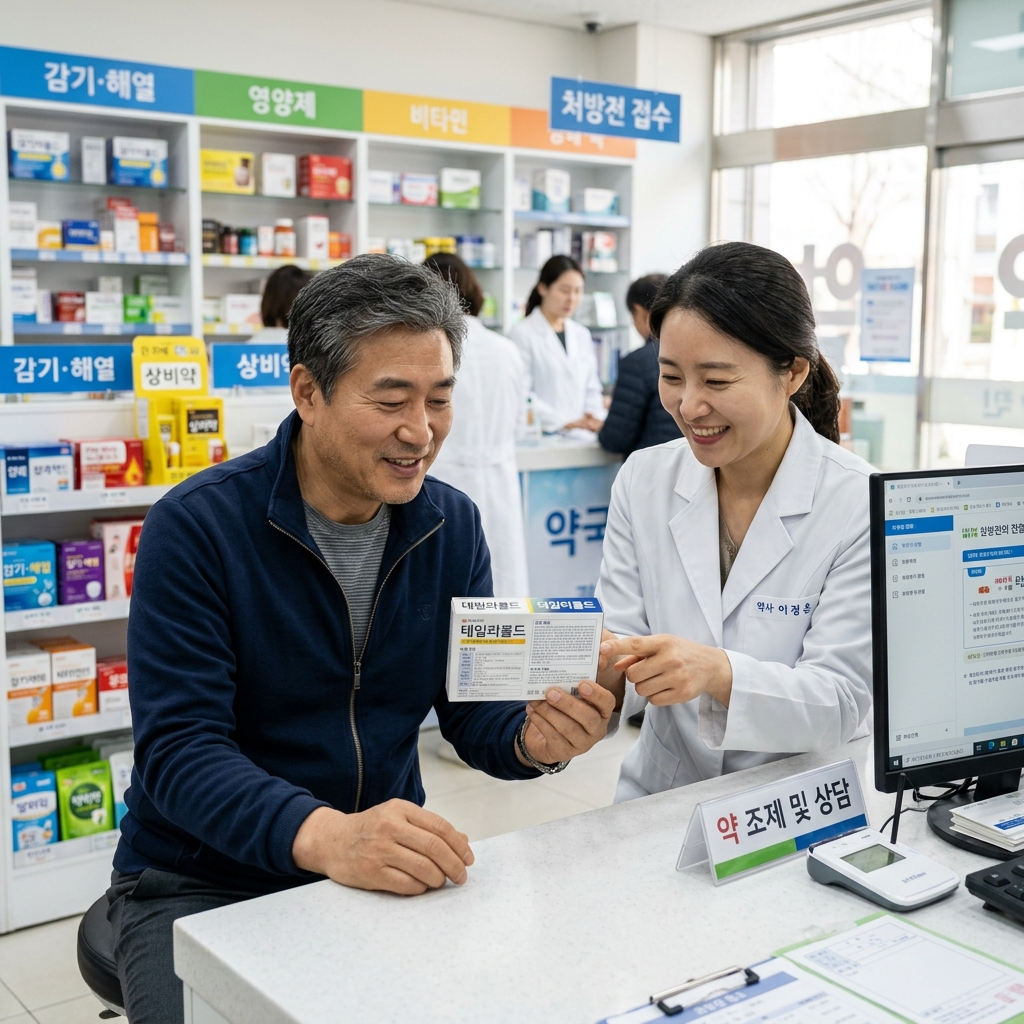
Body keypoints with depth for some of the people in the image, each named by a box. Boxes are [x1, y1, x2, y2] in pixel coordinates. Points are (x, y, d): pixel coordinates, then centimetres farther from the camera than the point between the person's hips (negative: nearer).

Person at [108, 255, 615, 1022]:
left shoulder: (452, 525, 0)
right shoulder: (197, 527, -16)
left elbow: (475, 709, 0)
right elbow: (179, 748, -22)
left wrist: (534, 740, -24)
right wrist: (324, 837, -39)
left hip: (386, 870, 4)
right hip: (205, 886, -3)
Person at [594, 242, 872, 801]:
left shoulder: (861, 504, -11)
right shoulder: (642, 481, 0)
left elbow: (842, 701, -13)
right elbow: (621, 643, -1)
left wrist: (720, 672, -30)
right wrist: (602, 666, -24)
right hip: (657, 796, 4)